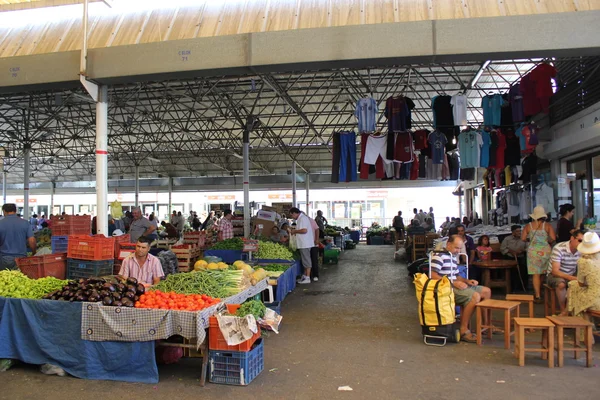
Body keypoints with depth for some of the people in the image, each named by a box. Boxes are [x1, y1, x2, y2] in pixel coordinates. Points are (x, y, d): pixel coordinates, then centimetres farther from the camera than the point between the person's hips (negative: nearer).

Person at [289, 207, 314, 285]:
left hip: (305, 244, -11)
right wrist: (295, 230, 13)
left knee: (306, 261, -5)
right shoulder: (301, 218, 16)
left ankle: (307, 278, -1)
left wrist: (295, 231, -13)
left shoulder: (302, 218, -17)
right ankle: (305, 276, 23)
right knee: (305, 260, 15)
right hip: (304, 244, 11)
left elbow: (304, 230, -26)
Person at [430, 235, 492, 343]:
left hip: (454, 286, 10)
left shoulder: (453, 256, 19)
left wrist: (467, 281, 4)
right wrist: (453, 283, -23)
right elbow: (433, 275, -21)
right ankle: (463, 330, -20)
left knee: (486, 291, 9)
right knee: (475, 296, -27)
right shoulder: (439, 255, -12)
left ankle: (485, 324, 17)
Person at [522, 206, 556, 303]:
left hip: (533, 250, 0)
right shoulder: (547, 225, -3)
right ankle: (538, 292, 28)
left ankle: (537, 296, -3)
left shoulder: (528, 226, -1)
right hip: (546, 250, 1)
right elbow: (553, 238, -9)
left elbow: (523, 238, -4)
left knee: (536, 274, 0)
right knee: (544, 273, 16)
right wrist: (547, 241, 11)